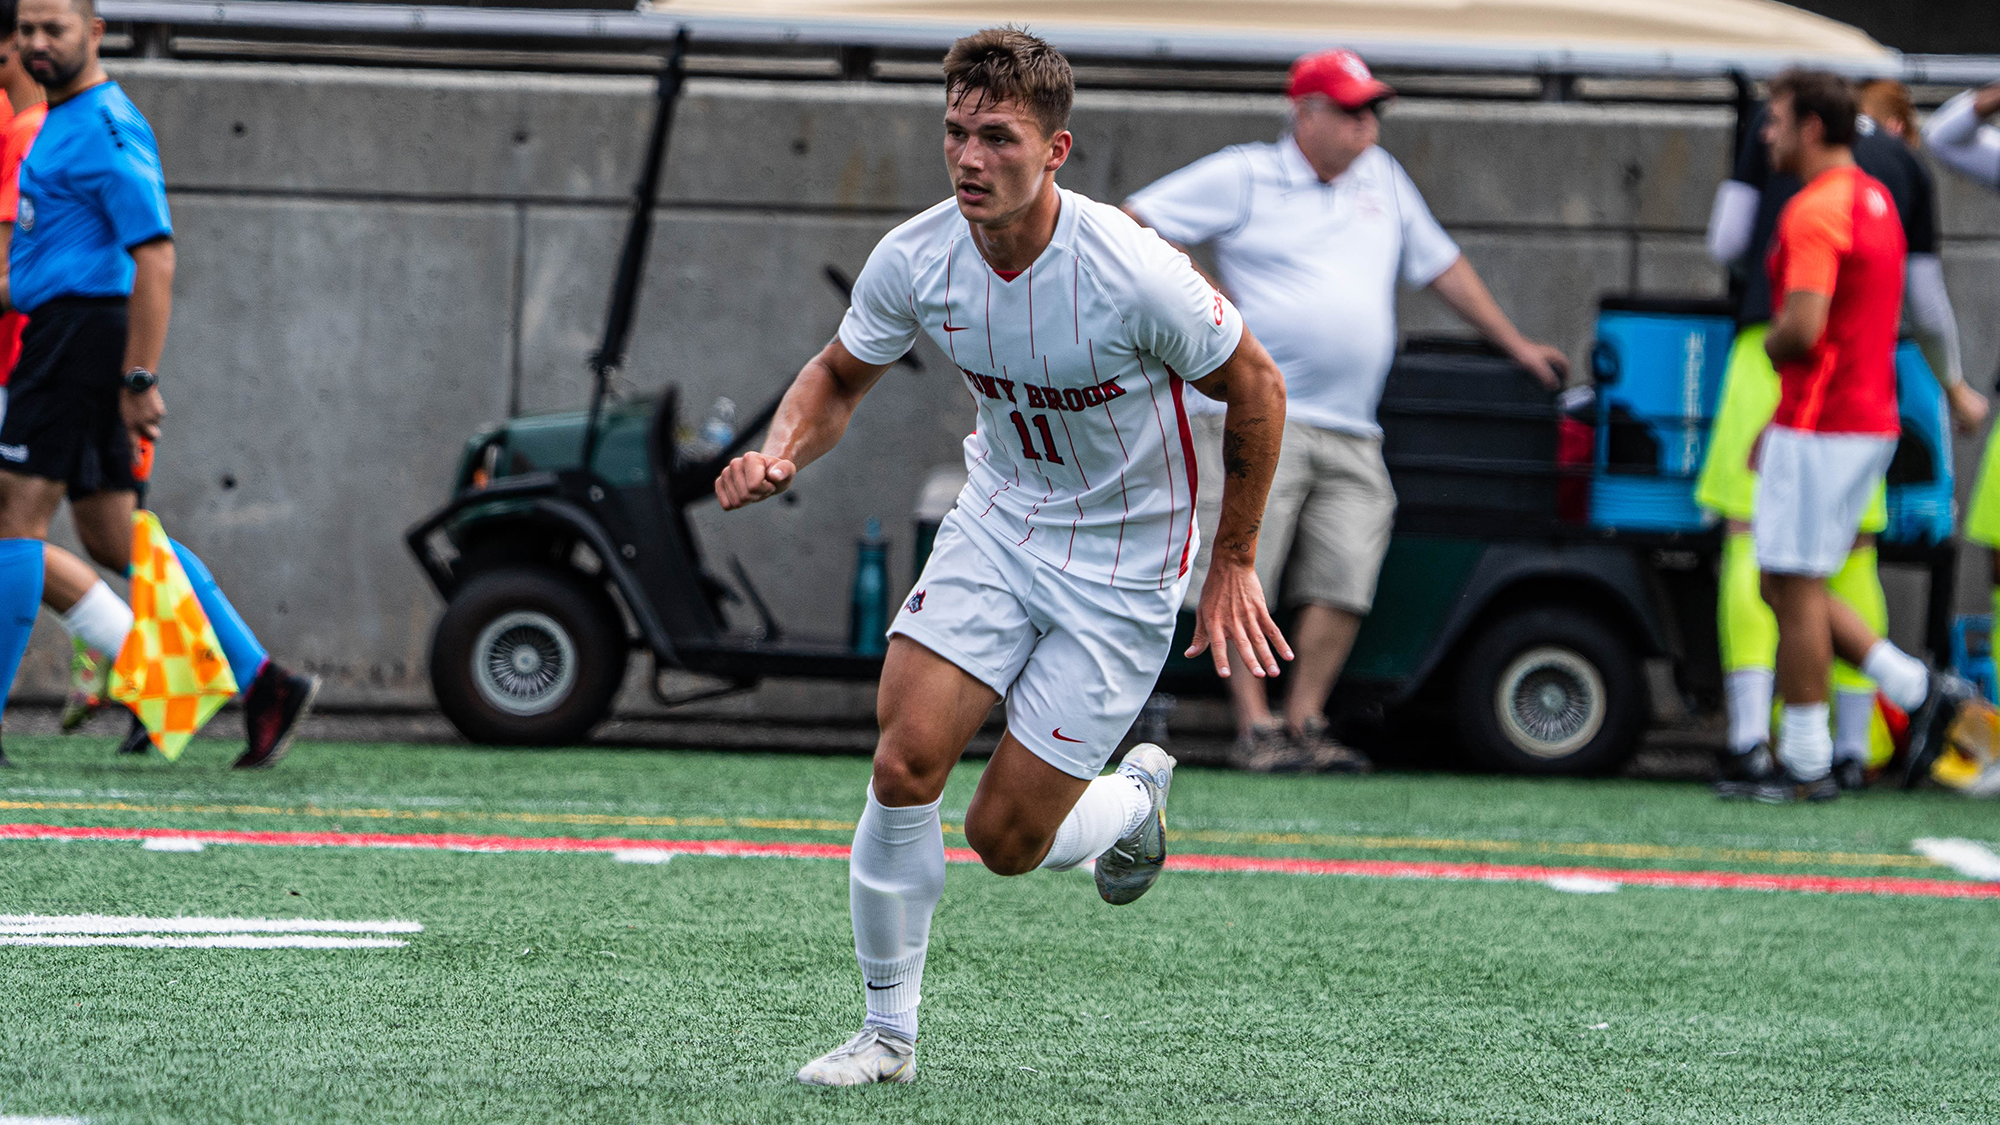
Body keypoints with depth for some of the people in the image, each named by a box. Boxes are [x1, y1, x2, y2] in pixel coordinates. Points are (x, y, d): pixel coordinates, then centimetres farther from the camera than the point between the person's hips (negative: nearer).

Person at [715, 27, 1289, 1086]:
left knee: (1006, 837, -5)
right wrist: (780, 453, -15)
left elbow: (1254, 388, -10)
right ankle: (888, 1034, 3)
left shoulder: (1135, 274, -27)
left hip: (1123, 562, -4)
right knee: (904, 764, -14)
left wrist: (1233, 562, -3)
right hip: (997, 521, 4)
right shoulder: (916, 258, -14)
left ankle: (1136, 795, 31)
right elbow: (840, 373, 7)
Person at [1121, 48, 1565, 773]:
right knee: (1244, 580, -10)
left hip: (1351, 436, 5)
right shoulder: (1243, 177, 3)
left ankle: (1305, 722, 2)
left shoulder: (1381, 179, 19)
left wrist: (1517, 346, 29)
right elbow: (1131, 225, 3)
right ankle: (1257, 728, -7)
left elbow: (1442, 268, 28)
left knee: (1343, 583, -6)